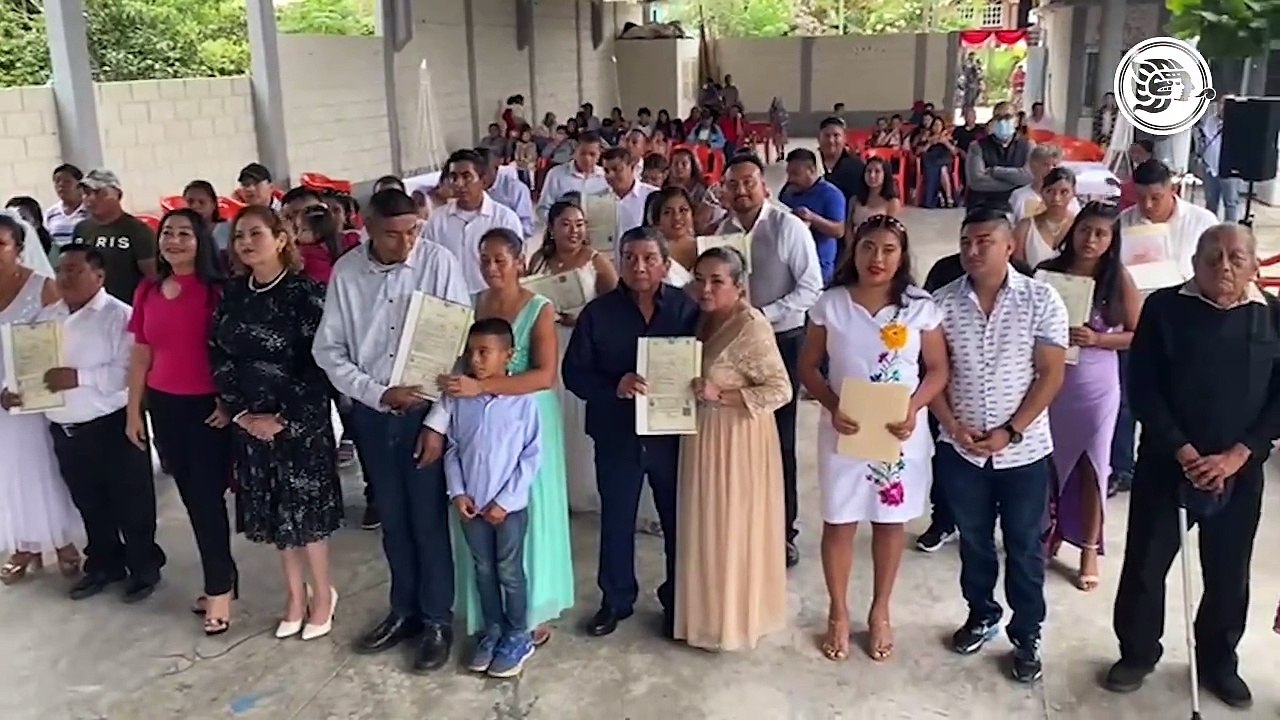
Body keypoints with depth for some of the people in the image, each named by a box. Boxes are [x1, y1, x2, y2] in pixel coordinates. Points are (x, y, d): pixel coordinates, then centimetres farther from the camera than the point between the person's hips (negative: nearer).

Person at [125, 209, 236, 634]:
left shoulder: (217, 291, -11)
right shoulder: (147, 292, 6)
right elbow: (141, 356, 11)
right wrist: (133, 410, 11)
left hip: (207, 406, -6)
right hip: (164, 406, 6)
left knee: (209, 496, 0)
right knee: (191, 496, 13)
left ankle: (219, 588, 14)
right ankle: (221, 578, 26)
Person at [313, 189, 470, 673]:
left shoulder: (439, 262, -12)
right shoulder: (346, 272, -4)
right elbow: (329, 351, -1)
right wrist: (379, 394, -14)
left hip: (426, 410, -3)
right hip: (371, 415, 3)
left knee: (429, 519, 6)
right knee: (393, 519, 16)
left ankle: (438, 619, 23)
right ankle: (405, 610, 34)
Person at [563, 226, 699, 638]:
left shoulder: (686, 308, -3)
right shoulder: (598, 312, -3)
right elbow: (574, 371, -6)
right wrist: (614, 386, -23)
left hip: (672, 432, 0)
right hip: (616, 434, 1)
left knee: (678, 519, 11)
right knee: (616, 520, 14)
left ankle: (678, 602, 30)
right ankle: (616, 600, 32)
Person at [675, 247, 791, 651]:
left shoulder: (751, 327, -21)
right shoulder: (705, 321, 4)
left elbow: (781, 390, -22)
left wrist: (721, 395, -27)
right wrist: (697, 391, -1)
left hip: (738, 442, -8)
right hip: (703, 438, 8)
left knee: (735, 529, 7)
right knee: (707, 527, 18)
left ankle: (736, 619, 25)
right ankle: (711, 611, 36)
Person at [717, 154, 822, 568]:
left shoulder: (788, 227, -10)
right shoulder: (723, 230, 4)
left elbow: (811, 288, -12)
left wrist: (763, 314, -18)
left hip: (781, 341, -4)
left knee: (779, 440, 5)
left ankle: (783, 533, 18)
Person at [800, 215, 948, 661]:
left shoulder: (920, 306, -5)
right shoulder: (830, 304, -5)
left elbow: (938, 370, 0)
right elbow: (808, 367, 0)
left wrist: (914, 407, -18)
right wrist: (833, 406, -16)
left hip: (901, 431, 0)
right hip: (844, 428, 0)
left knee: (890, 521, 13)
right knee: (839, 522, 9)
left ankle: (880, 613, 33)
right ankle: (838, 614, 29)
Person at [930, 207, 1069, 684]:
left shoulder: (1041, 300, -9)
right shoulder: (943, 302, -4)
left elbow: (1050, 375, -9)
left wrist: (1009, 432, -15)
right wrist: (954, 427, -12)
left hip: (1024, 450, -2)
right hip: (961, 449, 2)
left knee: (1024, 547, 11)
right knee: (973, 541, 18)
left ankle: (1027, 635, 28)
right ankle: (981, 614, 39)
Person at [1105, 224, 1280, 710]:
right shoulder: (1164, 308, -6)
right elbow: (1143, 388, -8)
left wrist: (1236, 455, -13)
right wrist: (1183, 451, -15)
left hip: (1240, 470, 2)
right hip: (1166, 462, -1)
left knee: (1228, 574, 14)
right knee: (1145, 564, 7)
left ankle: (1218, 662, 35)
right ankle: (1137, 654, 28)